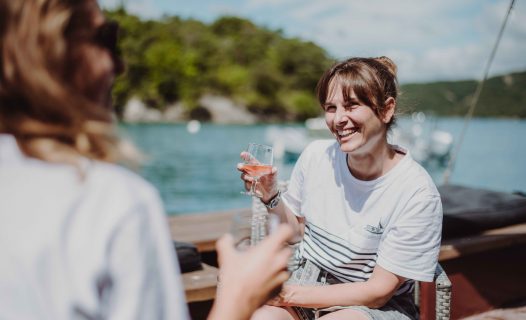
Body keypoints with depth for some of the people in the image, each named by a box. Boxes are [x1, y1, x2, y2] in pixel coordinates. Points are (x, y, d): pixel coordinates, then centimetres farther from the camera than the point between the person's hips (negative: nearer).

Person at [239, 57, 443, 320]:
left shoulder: (418, 194, -18)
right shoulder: (317, 155, -5)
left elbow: (378, 291, -14)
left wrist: (294, 294, -18)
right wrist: (271, 197, -7)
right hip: (308, 291, 3)